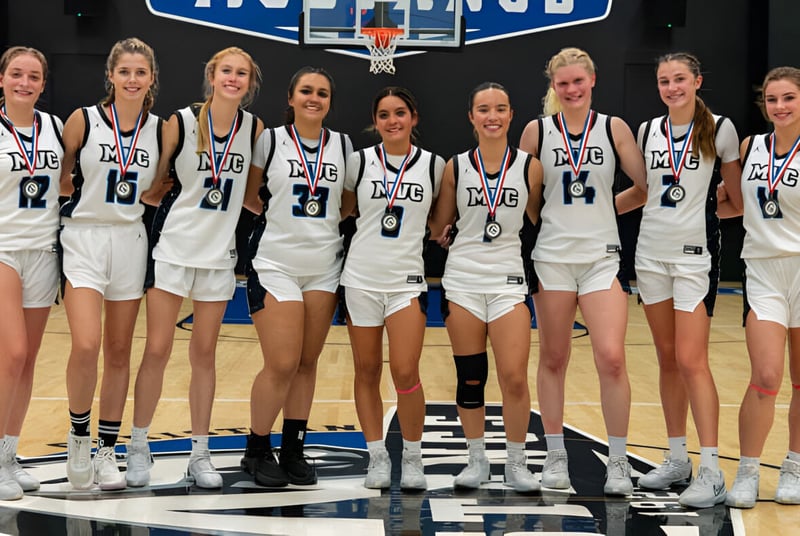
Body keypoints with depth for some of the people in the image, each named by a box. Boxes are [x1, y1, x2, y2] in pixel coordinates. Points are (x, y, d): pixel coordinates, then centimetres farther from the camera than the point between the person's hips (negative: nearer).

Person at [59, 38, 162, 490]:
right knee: (86, 346, -18)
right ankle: (79, 436, 4)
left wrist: (143, 196, -1)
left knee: (119, 354, 7)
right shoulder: (83, 121, -6)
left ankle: (108, 452, 18)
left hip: (130, 243, 3)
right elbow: (59, 179, 3)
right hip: (83, 239, -3)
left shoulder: (159, 130, 3)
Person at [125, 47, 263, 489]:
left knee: (204, 354, 8)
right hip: (173, 247, -3)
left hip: (219, 253, 3)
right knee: (157, 350, -2)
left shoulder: (254, 128, 0)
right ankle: (138, 448, 10)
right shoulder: (181, 121, -8)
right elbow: (154, 180, 0)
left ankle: (199, 455, 15)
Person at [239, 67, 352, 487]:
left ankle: (293, 450, 16)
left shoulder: (342, 145, 7)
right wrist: (281, 217, -1)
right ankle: (257, 450, 8)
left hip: (325, 267, 4)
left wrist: (323, 219, 2)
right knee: (282, 364, -9)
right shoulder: (270, 140, -2)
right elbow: (249, 196, 6)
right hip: (275, 264, -3)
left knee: (307, 362, 6)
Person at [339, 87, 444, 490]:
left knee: (405, 373, -11)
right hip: (361, 276, 1)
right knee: (367, 372, 6)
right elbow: (343, 210, 13)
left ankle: (412, 458, 6)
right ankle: (377, 457, 17)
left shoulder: (434, 166, 1)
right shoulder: (359, 161, 1)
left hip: (407, 279, -1)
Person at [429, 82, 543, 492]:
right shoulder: (456, 167, 2)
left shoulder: (529, 167, -1)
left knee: (514, 378, -7)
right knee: (469, 378, 6)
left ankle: (517, 465, 7)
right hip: (462, 280, 1)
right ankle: (477, 460, 21)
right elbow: (438, 228, 11)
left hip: (507, 280, -1)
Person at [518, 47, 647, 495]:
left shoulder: (614, 129, 1)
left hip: (601, 257, -1)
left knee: (611, 358, -11)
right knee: (553, 360, 8)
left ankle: (618, 462, 1)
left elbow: (647, 186, 5)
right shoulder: (538, 131, 2)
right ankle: (556, 456, 20)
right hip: (551, 255, 1)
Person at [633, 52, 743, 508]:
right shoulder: (648, 131, 8)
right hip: (652, 251, 5)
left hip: (696, 254, -5)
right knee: (668, 359, 10)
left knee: (691, 360, -12)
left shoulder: (720, 129, -4)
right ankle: (677, 459, 19)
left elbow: (737, 197, 3)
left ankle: (712, 473, -10)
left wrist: (703, 207, -6)